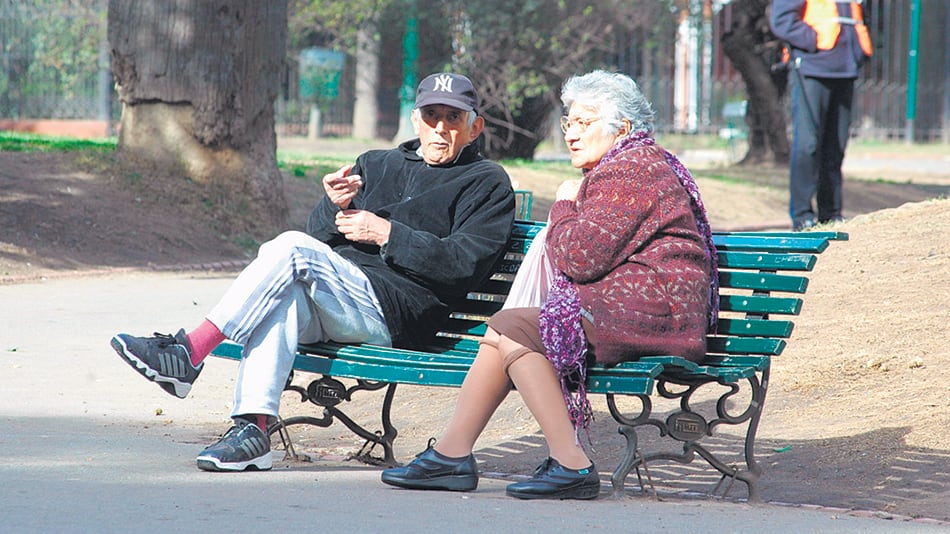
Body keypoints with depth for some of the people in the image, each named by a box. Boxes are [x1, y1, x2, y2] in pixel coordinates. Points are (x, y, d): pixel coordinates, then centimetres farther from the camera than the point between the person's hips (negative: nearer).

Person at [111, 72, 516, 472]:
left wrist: (386, 233, -8)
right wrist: (334, 206, -1)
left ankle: (189, 352, -32)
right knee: (285, 294, -32)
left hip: (391, 311, -5)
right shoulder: (376, 165, 30)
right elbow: (320, 236, 21)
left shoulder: (486, 183, 12)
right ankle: (253, 425, -43)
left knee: (292, 249, -27)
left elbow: (464, 263, -4)